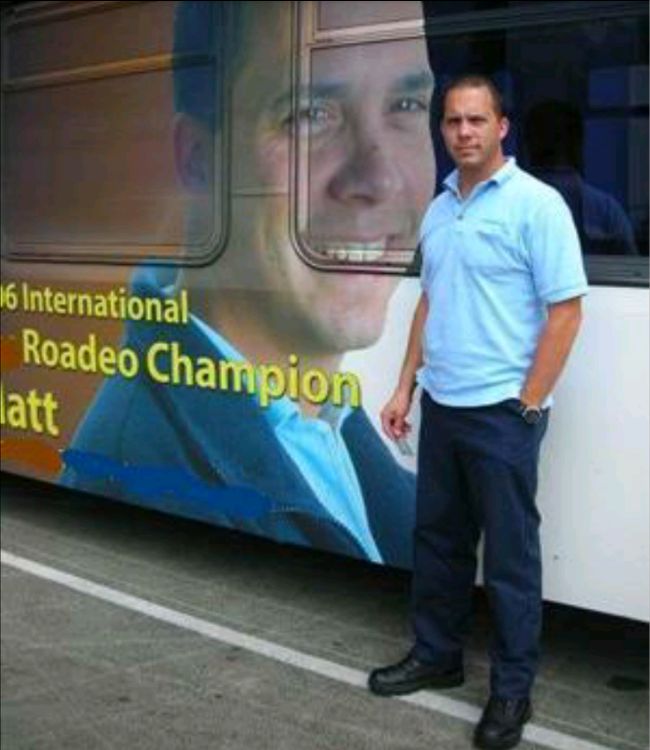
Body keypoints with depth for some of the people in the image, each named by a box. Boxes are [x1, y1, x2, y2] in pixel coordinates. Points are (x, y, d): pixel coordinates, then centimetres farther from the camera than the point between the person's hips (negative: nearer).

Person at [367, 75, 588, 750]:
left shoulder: (535, 203, -10)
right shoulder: (440, 208, 11)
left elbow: (565, 310, -13)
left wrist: (528, 404, -14)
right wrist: (405, 388, 14)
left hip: (501, 412, -7)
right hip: (442, 408, 7)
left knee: (510, 556, 3)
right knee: (438, 539, 17)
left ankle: (512, 690, 17)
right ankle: (436, 656, 33)